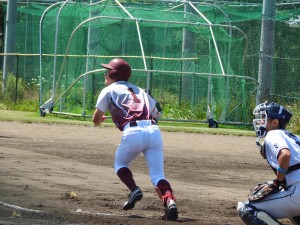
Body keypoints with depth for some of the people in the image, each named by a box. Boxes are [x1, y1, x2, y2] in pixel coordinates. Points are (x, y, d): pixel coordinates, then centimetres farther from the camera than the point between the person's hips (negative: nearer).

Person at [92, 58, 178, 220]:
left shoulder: (109, 90, 16)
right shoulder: (139, 90, 30)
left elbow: (96, 120, 15)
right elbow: (155, 114, 23)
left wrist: (99, 119, 38)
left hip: (133, 132, -4)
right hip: (154, 131, 4)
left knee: (120, 164, 23)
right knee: (157, 175, 2)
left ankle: (134, 189, -2)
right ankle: (169, 200, -26)